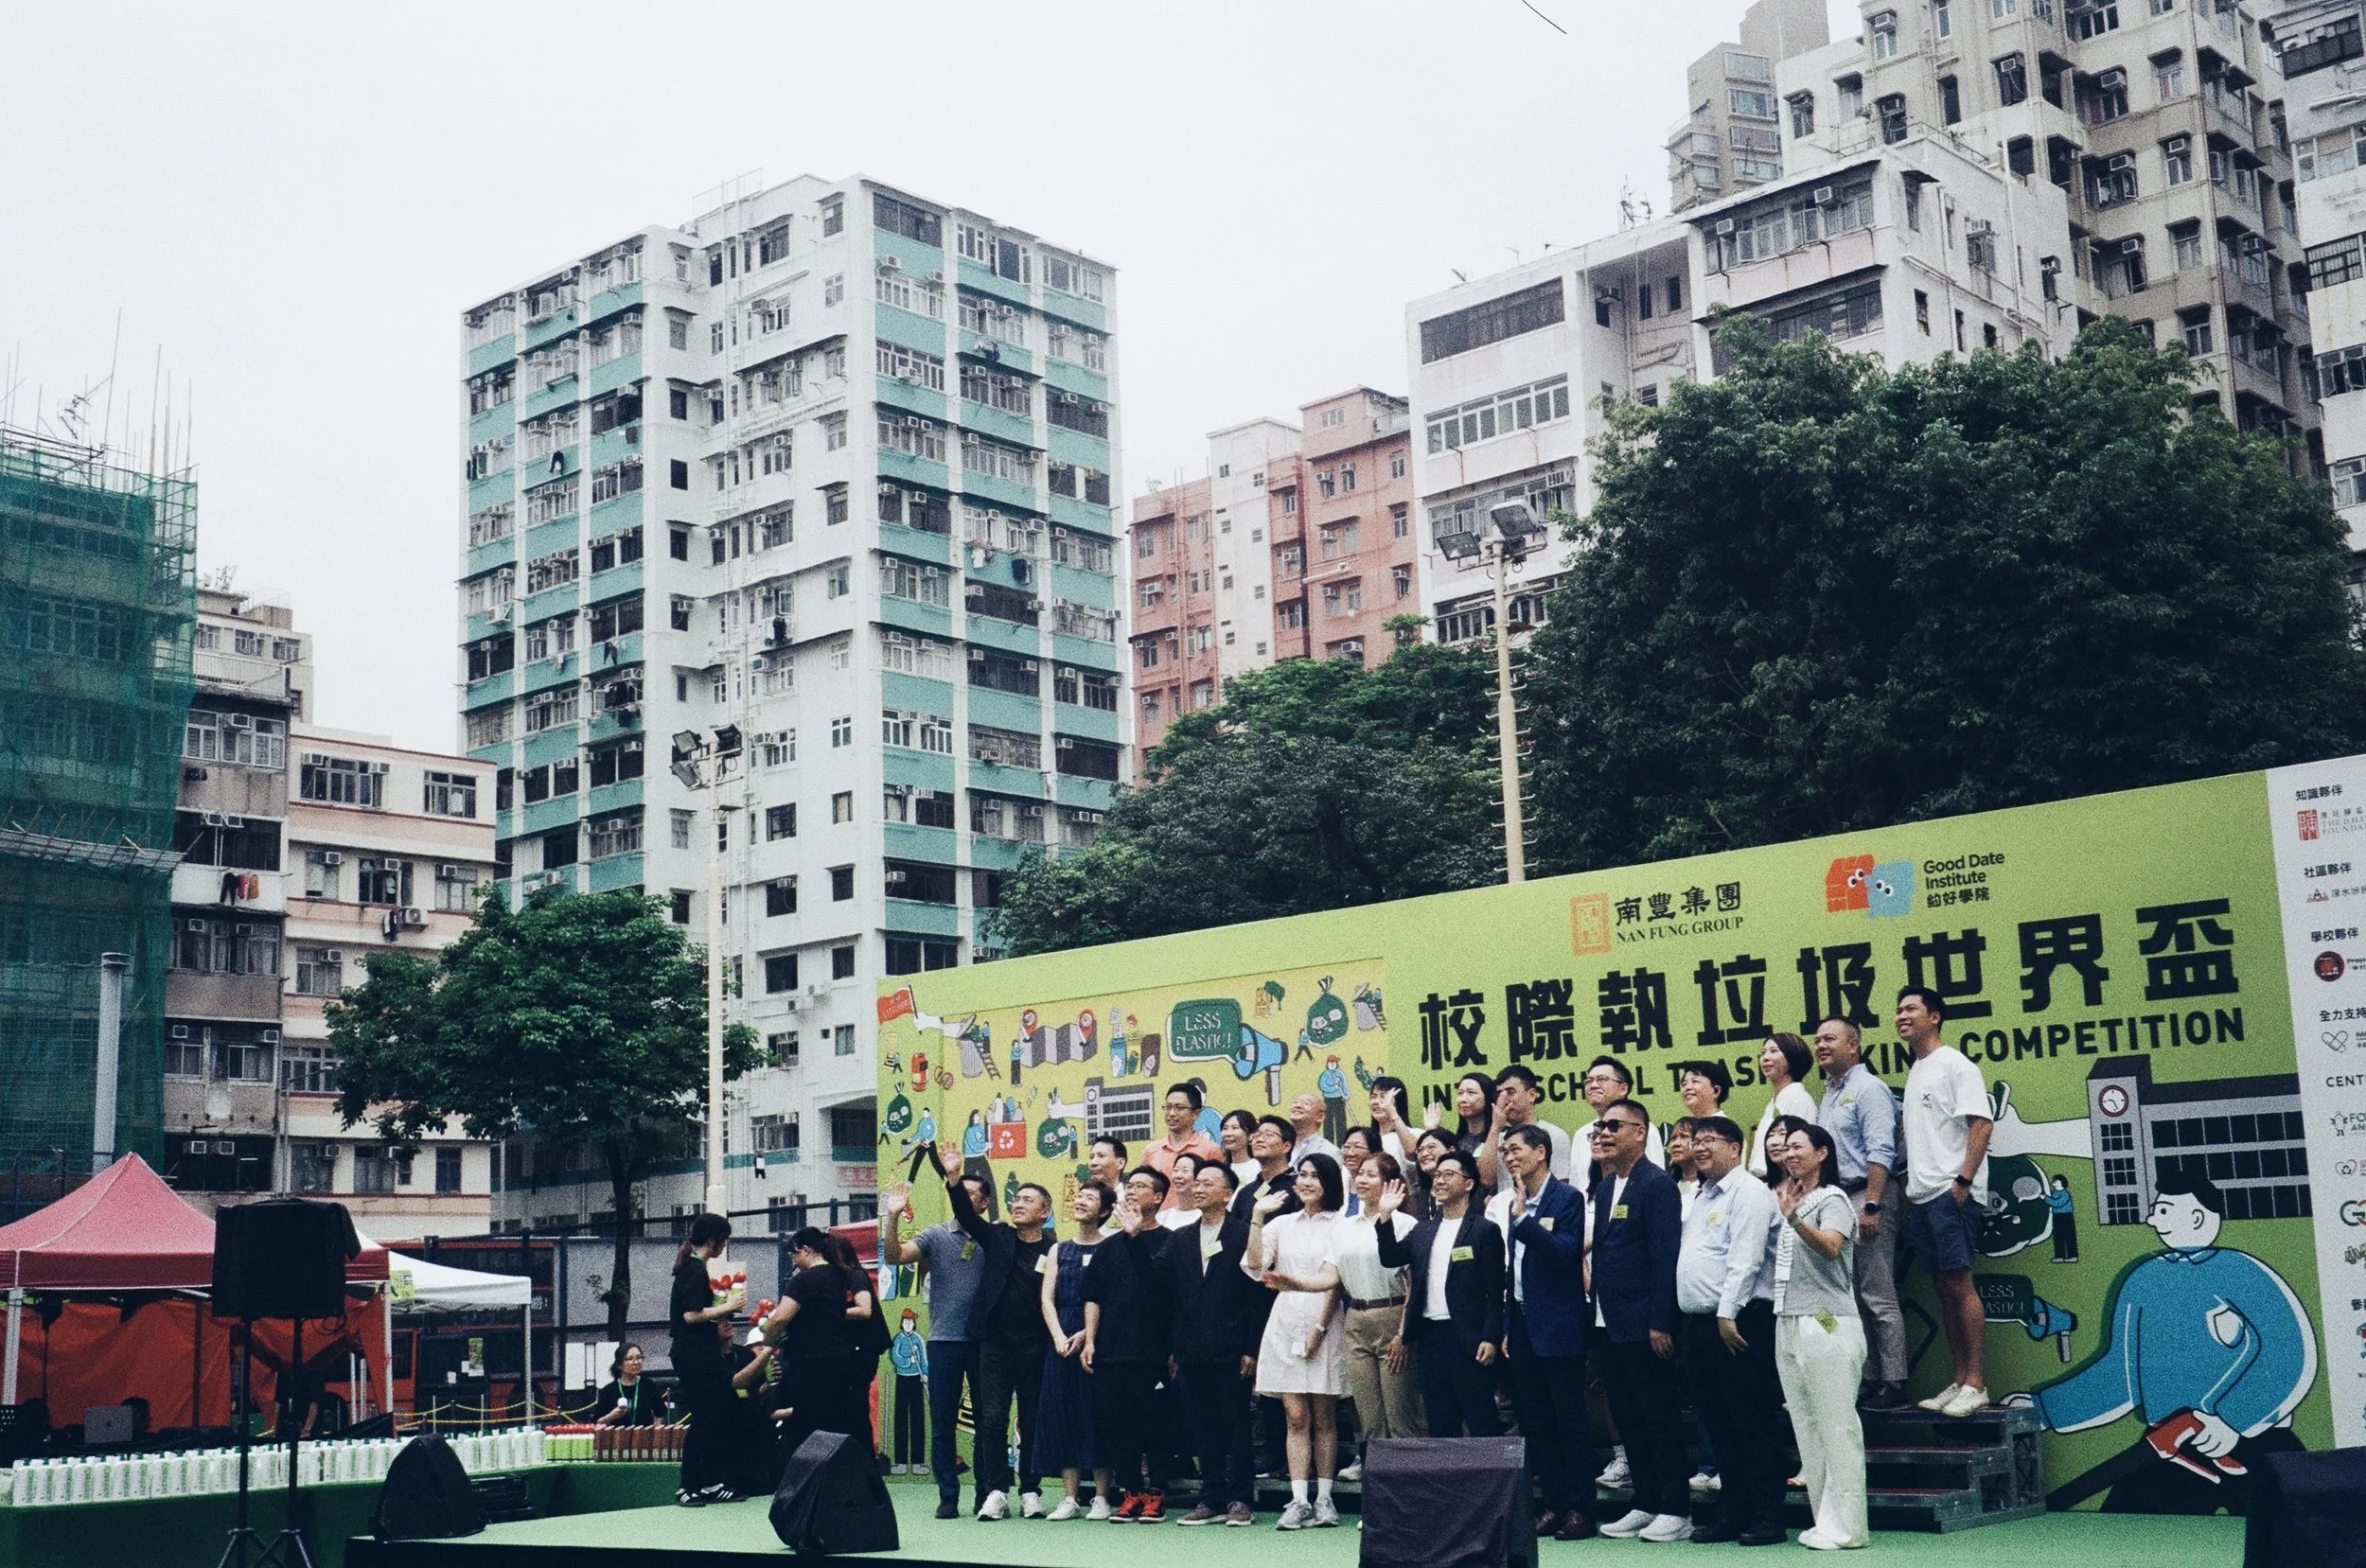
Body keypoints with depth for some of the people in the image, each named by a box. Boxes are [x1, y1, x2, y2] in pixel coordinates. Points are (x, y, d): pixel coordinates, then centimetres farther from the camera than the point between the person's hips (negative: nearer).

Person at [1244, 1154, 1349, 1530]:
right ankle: (1299, 1501, -3)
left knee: (1324, 1417, 3)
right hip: (1286, 1323, 3)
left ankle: (1324, 1499, 8)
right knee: (1296, 1417, 0)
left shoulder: (1339, 1225, 1)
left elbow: (1334, 1279, -5)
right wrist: (1257, 1217, -4)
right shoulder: (1282, 1224, 13)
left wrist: (1319, 1327, -12)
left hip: (1323, 1323, -3)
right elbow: (1254, 1266, 1)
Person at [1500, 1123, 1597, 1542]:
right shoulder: (1518, 1201, 13)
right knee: (1535, 1421, 8)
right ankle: (1552, 1503, 15)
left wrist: (1523, 1217, -23)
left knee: (1569, 1419, -2)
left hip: (1559, 1326, -7)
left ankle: (1578, 1507, 4)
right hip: (1523, 1324, 7)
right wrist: (1508, 1327, 16)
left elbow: (1565, 1252, -20)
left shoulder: (1567, 1198, -7)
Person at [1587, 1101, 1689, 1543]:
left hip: (1643, 1324, -8)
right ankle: (1645, 1504, 20)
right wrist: (1598, 1312, 11)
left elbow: (1665, 1255, -16)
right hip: (1609, 1324, 8)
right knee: (1628, 1419, 12)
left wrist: (1660, 1323, -19)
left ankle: (1676, 1510, 6)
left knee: (1660, 1418, -1)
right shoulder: (1605, 1187, 14)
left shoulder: (1657, 1184, -11)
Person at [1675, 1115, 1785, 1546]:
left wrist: (1728, 1313, -20)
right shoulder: (1703, 1195, 20)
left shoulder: (1748, 1192, -8)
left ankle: (1768, 1518, -3)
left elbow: (1745, 1259, -17)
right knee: (1719, 1426, 11)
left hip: (1738, 1324, -9)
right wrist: (1699, 1320, 16)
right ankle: (1735, 1514, 17)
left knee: (1751, 1425, -6)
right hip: (1701, 1324, 9)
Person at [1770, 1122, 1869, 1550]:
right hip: (1788, 1324, 8)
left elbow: (1829, 1247, -26)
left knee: (1837, 1427, -5)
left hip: (1826, 1325, -8)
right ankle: (1824, 1520, 14)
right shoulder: (1787, 1198, 18)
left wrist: (1793, 1219, -42)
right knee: (1806, 1429, 9)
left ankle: (1845, 1526, -2)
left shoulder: (1833, 1200, -6)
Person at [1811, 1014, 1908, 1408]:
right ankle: (1870, 1379, 13)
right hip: (1838, 1199, 9)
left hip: (1868, 1196, -9)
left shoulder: (1868, 1088, -6)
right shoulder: (1827, 1095, 19)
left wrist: (1871, 1206, -21)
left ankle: (1892, 1383, -6)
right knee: (1853, 1297, 9)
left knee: (1878, 1296, -8)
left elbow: (1880, 1152, -15)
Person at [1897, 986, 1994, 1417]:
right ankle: (1959, 1381, 13)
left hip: (1951, 1194, -8)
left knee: (1959, 1284, -9)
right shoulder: (1914, 1072, 19)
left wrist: (1963, 1180, -20)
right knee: (1943, 1288, 9)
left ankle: (1976, 1384, -6)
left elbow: (1982, 1123, -14)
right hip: (1921, 1198, 9)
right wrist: (1911, 1187, 15)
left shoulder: (1954, 1065, -6)